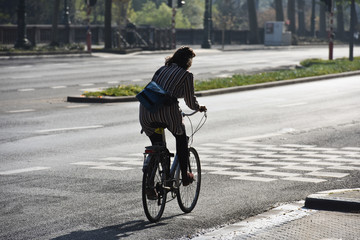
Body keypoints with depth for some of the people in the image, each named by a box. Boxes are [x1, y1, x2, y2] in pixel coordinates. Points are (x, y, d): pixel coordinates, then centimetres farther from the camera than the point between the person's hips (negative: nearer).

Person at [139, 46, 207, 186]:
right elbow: (190, 101, 11)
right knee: (181, 138, 22)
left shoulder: (162, 69, 23)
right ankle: (185, 176, 24)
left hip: (146, 110, 5)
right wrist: (199, 108, 33)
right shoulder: (186, 75, 7)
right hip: (167, 111, -5)